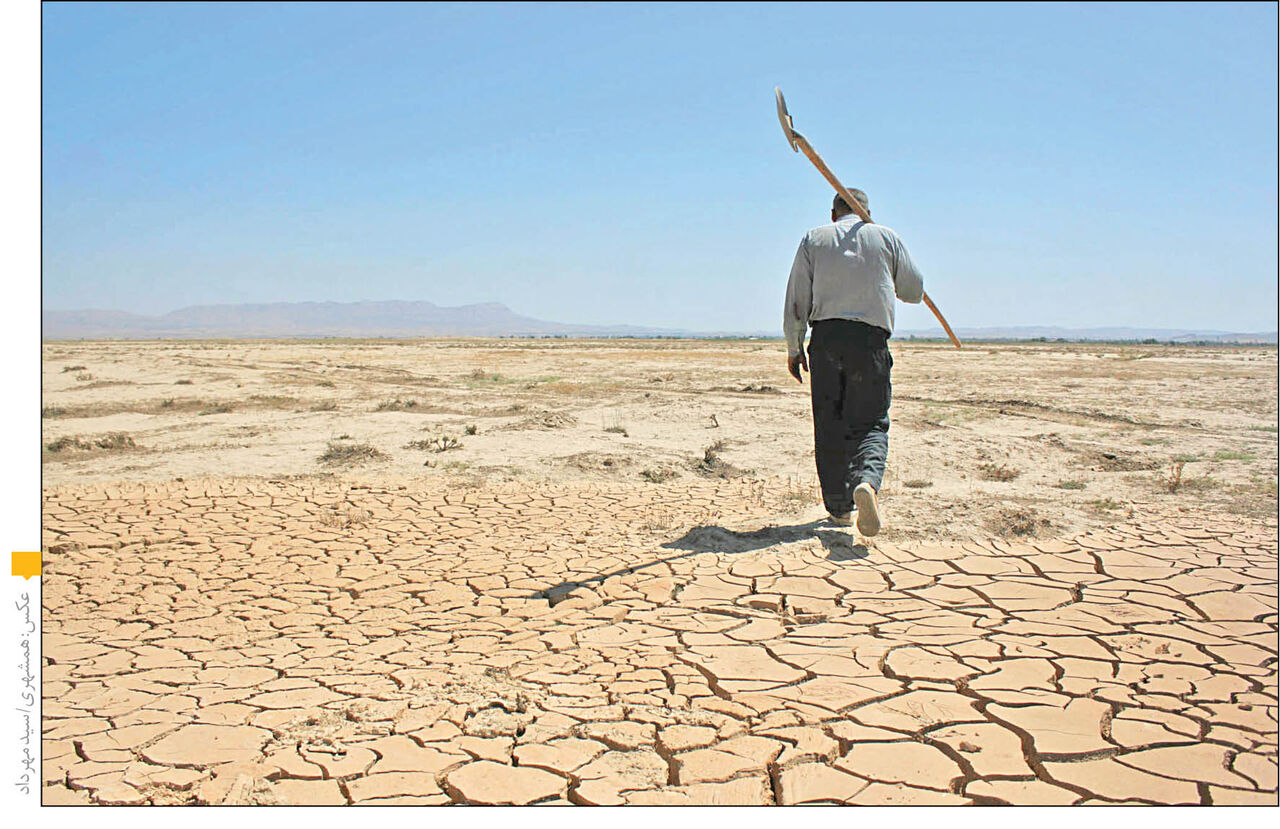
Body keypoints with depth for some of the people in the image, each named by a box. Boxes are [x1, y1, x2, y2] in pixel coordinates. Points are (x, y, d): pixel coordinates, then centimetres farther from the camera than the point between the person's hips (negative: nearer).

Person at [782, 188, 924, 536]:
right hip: (871, 338, -1)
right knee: (870, 422, 3)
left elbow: (796, 301, 7)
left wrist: (794, 348, 12)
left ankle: (838, 507, 11)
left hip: (826, 335, 1)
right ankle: (867, 480, -27)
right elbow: (914, 291, 19)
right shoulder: (887, 237, 12)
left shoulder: (814, 239, 13)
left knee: (829, 427, 8)